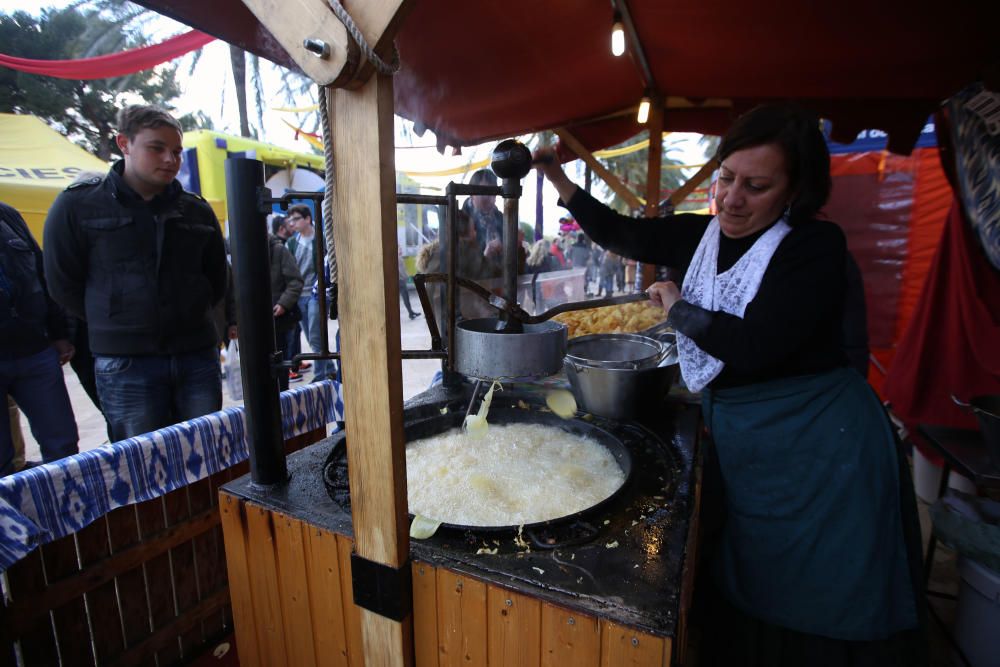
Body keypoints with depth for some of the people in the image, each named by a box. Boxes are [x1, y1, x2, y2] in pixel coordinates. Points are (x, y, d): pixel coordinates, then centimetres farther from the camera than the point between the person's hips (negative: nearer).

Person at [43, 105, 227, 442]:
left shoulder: (197, 210, 8)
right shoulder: (77, 206, 0)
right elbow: (63, 285, 5)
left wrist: (188, 315, 11)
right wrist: (111, 324, 8)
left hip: (198, 357, 3)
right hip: (125, 364, -2)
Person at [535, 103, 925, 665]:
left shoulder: (816, 246, -17)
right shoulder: (704, 234, 2)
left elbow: (753, 346, -27)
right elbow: (621, 235, 7)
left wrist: (677, 307, -12)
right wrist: (555, 175, 1)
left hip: (820, 448, -5)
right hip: (741, 442, 6)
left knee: (818, 614, 13)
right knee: (745, 594, 24)